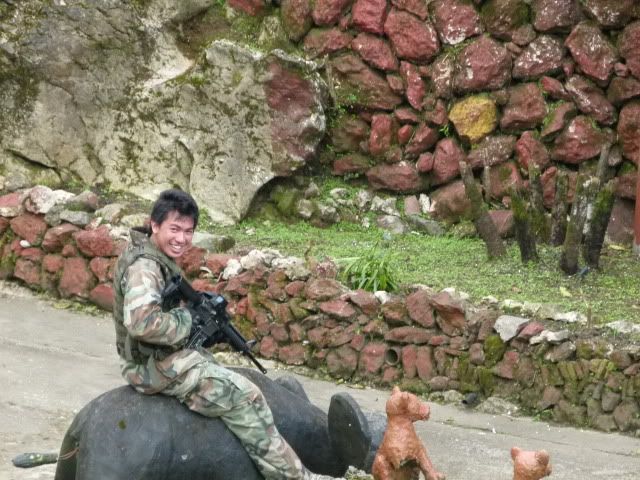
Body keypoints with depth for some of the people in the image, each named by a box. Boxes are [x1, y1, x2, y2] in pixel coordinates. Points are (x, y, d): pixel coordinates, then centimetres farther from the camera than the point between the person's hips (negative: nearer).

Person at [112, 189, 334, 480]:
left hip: (164, 356, 11)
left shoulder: (157, 258, 9)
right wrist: (189, 321, -21)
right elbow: (142, 322, -38)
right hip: (157, 367, -11)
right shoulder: (144, 266, -23)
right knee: (244, 397, -11)